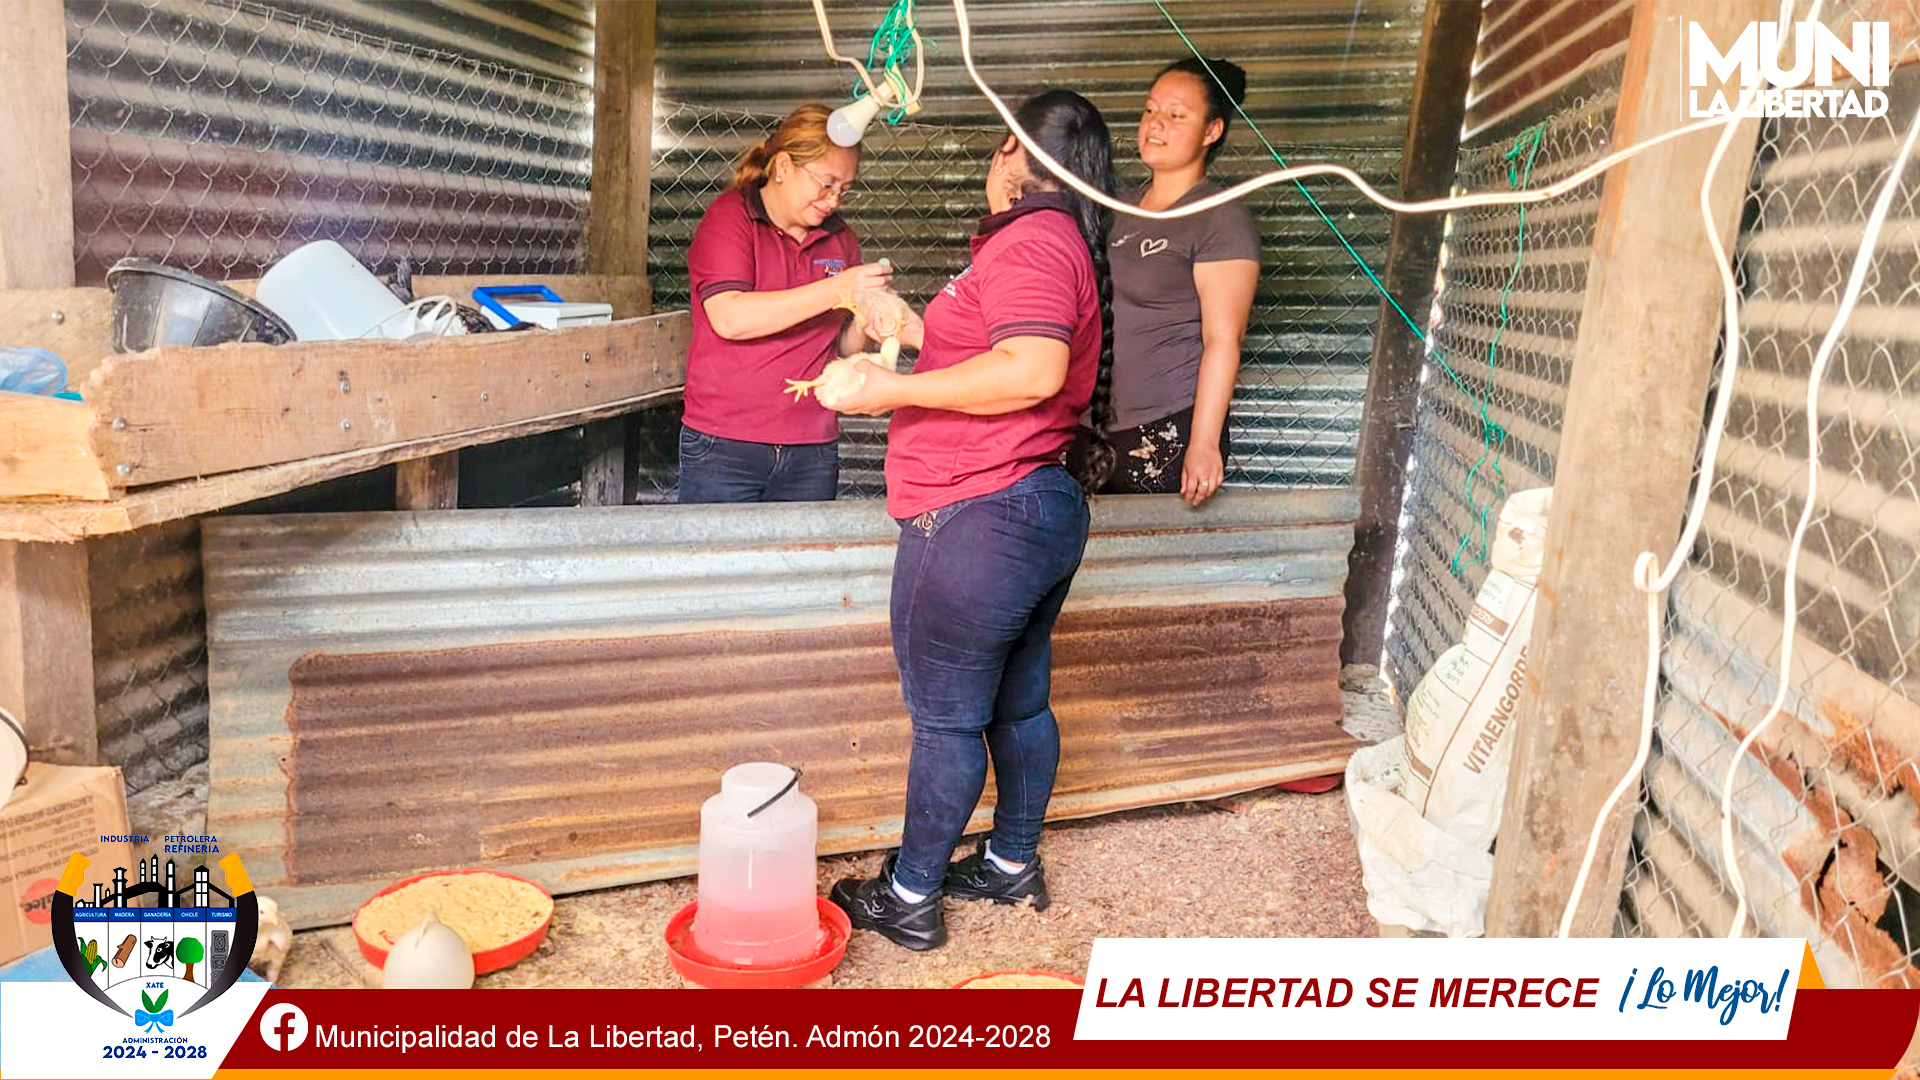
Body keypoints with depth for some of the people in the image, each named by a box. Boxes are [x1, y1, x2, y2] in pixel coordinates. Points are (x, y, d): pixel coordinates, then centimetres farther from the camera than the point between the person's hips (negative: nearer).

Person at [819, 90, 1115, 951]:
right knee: (1018, 703, 18)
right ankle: (1013, 865, 32)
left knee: (945, 718, 1)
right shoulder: (1064, 244, 18)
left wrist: (896, 390, -23)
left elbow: (1032, 370, -29)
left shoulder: (1029, 240, -14)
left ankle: (910, 897, 14)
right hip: (1043, 506, 10)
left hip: (978, 519, -10)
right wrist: (919, 335, 27)